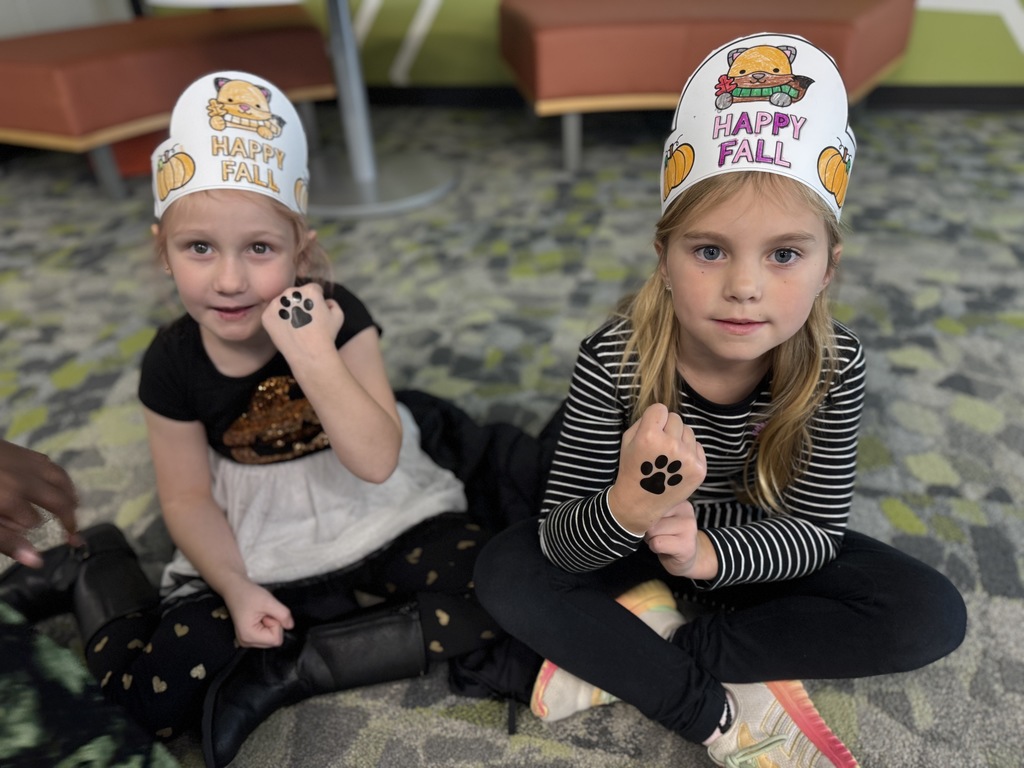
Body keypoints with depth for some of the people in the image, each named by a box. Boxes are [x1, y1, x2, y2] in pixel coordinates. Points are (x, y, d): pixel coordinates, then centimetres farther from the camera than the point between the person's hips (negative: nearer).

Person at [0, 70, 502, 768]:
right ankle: (106, 586, 20)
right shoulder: (173, 365, -9)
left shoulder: (337, 317, -16)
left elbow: (378, 462, -25)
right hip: (257, 556, 1)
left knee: (492, 592, -24)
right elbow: (188, 495, 1)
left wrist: (312, 353, -35)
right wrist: (235, 589, -12)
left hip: (383, 525, 0)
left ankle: (283, 670, -12)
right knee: (154, 692, -12)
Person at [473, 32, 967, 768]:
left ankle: (624, 656, -16)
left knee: (932, 616, -16)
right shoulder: (615, 361, -28)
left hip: (758, 552, 2)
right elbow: (559, 539, -27)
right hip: (633, 544, -1)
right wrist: (628, 507, -50)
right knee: (505, 571, -22)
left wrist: (709, 554, -36)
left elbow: (817, 528, -16)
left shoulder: (834, 366, -21)